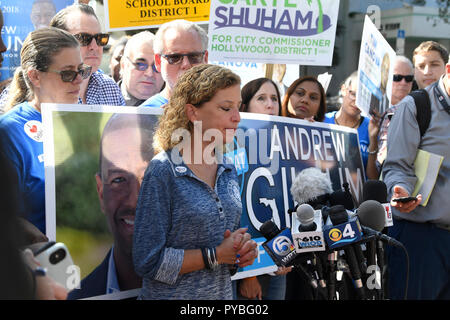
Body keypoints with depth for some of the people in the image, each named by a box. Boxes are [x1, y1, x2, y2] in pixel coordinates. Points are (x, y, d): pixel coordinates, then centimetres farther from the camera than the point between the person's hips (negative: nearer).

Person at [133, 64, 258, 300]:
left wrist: (244, 249, -6)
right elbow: (149, 261, -19)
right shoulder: (163, 172, -18)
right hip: (173, 295, -6)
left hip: (223, 294, 6)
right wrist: (215, 255, -18)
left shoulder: (228, 169, 3)